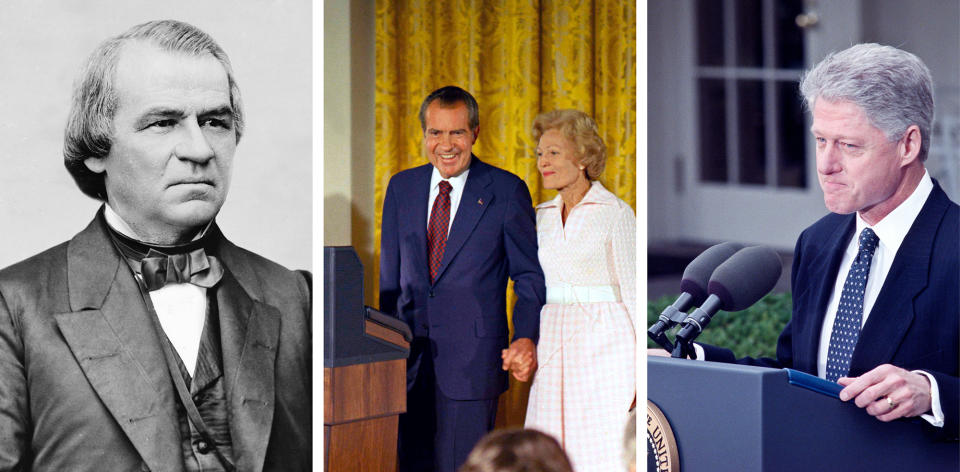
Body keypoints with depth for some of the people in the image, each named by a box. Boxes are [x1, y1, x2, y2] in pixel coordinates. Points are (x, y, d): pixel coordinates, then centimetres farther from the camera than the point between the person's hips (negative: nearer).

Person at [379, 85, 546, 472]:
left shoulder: (506, 191, -4)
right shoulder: (402, 187, 8)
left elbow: (530, 275, -2)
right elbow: (390, 274, 14)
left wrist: (526, 338, -18)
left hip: (472, 358, -4)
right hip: (410, 358, 4)